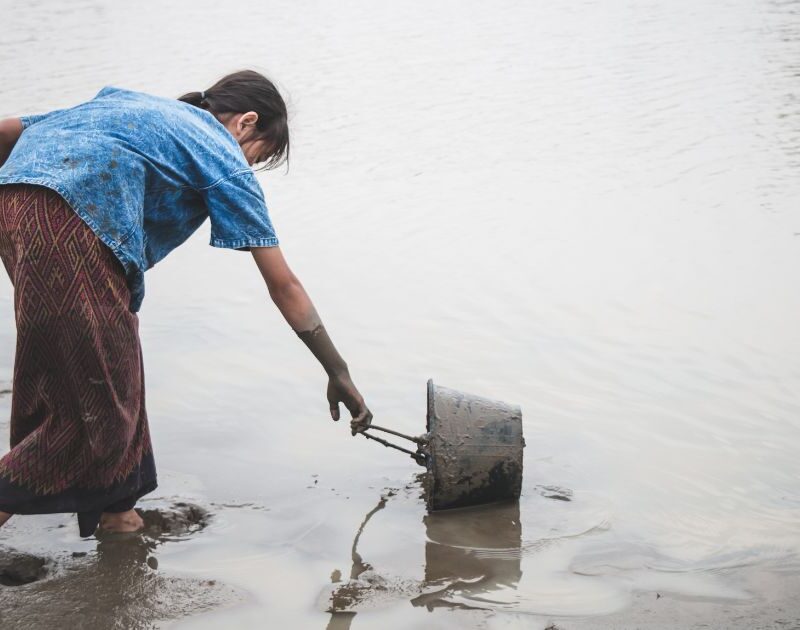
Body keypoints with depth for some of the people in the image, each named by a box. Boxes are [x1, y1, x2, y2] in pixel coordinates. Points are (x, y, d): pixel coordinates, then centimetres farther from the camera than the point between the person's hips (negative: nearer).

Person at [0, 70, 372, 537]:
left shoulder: (126, 102, 33)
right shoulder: (226, 159, 15)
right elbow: (284, 287, 14)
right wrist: (339, 374, 20)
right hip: (73, 227, -8)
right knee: (100, 409, 4)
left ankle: (114, 507, 31)